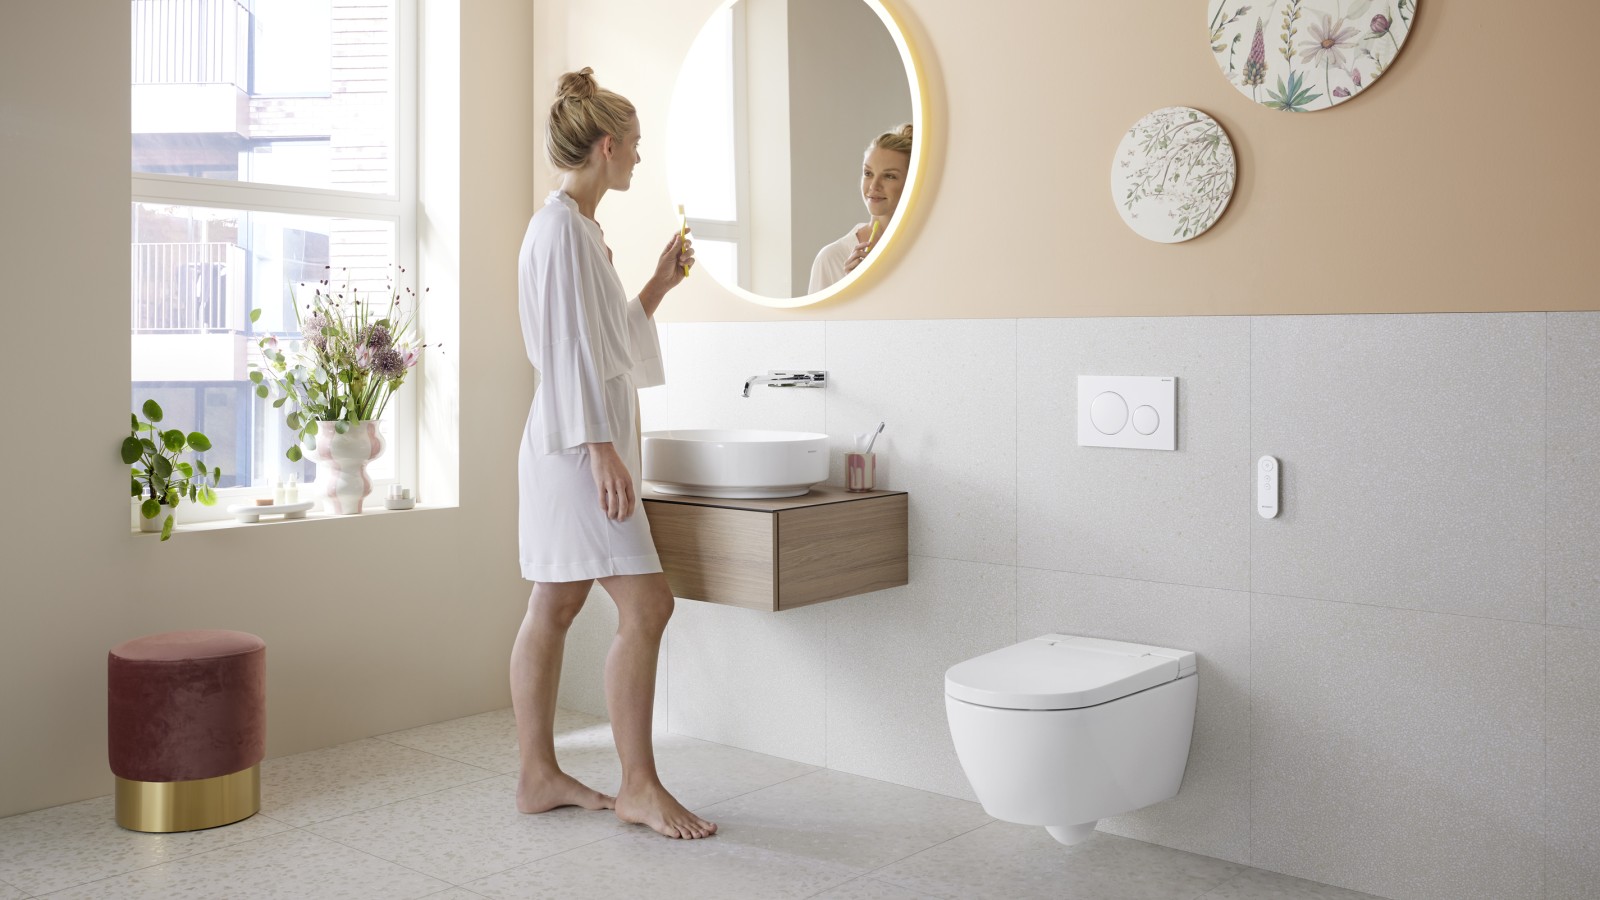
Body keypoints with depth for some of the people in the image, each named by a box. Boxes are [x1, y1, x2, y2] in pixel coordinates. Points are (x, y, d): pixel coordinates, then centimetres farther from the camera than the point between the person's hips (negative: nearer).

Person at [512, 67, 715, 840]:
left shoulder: (575, 224, 18)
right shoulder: (562, 225, -12)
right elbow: (568, 349, -19)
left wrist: (659, 285, 20)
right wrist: (602, 450, -23)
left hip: (574, 445, 10)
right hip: (580, 441, -10)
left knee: (553, 607, 10)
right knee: (645, 603, -10)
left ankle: (538, 774, 17)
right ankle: (638, 786, -3)